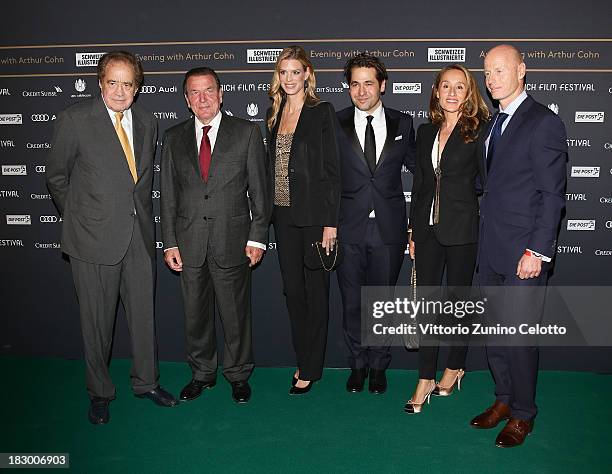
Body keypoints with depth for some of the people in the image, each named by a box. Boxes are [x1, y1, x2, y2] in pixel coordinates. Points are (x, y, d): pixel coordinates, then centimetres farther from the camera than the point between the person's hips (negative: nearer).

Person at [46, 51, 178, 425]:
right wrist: (80, 218, 6)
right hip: (95, 238, -4)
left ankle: (146, 382, 32)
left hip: (140, 233, 4)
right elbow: (57, 176, 2)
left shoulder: (147, 122, 7)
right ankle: (100, 392, 27)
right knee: (97, 319, 8)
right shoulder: (75, 119, -7)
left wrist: (140, 211, 14)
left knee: (143, 312, 13)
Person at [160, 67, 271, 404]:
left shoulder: (247, 132, 0)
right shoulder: (174, 138, 8)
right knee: (195, 313, 13)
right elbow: (168, 195, 8)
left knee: (235, 313, 8)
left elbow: (259, 190, -1)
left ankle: (238, 376, 28)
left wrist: (257, 237, -7)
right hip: (188, 241, 3)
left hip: (232, 240, -2)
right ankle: (201, 373, 33)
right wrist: (170, 242, 2)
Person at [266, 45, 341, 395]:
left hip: (314, 215, -6)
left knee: (316, 292, 4)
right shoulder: (274, 113, 12)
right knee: (293, 291, 12)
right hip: (284, 215, 6)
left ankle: (311, 369, 17)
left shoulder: (322, 112, -6)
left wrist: (330, 223, -14)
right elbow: (272, 165, 14)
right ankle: (303, 361, 28)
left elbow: (332, 170, -9)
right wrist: (270, 212, 9)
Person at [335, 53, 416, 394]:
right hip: (349, 228, 0)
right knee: (352, 302, 10)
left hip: (389, 228, 1)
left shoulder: (403, 124, 4)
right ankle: (358, 364, 31)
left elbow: (417, 167, 13)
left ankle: (379, 366, 30)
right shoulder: (336, 125, 1)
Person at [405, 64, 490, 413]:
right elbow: (419, 184, 13)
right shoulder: (426, 132, 11)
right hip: (428, 229, 4)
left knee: (459, 300, 9)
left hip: (462, 230, -4)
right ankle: (426, 379, 13)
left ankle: (455, 367, 30)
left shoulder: (478, 131, -4)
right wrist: (414, 231, 12)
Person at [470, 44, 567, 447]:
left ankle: (522, 414, 20)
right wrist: (484, 240, 9)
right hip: (491, 250, 8)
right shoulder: (494, 123, 15)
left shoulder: (544, 123, -9)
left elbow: (552, 194, -13)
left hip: (524, 253, -7)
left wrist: (538, 251, -17)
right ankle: (504, 399, 33)